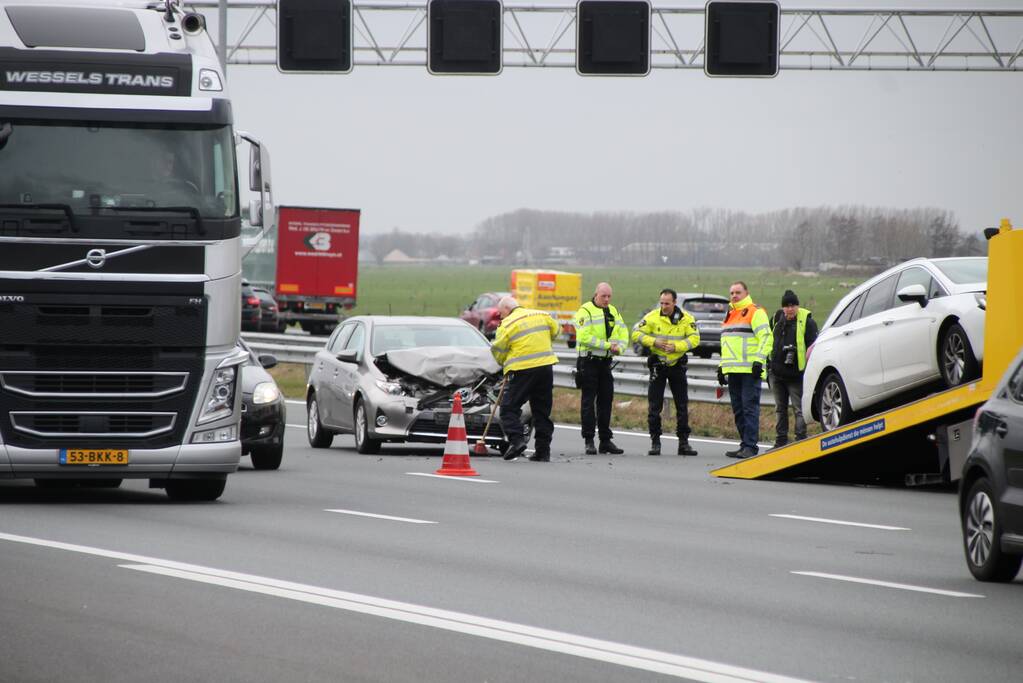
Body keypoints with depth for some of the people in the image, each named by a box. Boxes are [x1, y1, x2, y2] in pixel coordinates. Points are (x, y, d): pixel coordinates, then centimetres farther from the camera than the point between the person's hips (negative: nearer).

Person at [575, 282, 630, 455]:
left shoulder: (613, 312, 13)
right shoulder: (585, 311, -9)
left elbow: (623, 334, 10)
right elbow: (585, 337, -20)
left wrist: (619, 347, -12)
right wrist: (607, 345, -20)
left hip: (605, 362, 6)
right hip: (589, 361, -6)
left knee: (606, 400, 9)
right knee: (589, 402, -4)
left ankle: (605, 440, 15)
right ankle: (589, 441, -3)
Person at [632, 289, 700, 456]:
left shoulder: (686, 319, -6)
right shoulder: (652, 317, -9)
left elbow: (694, 338, -8)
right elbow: (636, 334, -8)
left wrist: (676, 346, -22)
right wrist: (654, 342, -21)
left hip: (678, 364, 1)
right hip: (658, 365, -1)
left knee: (682, 405, 4)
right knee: (654, 406, -2)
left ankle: (683, 442, 11)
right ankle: (655, 441, 6)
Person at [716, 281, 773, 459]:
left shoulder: (755, 312, -4)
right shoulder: (730, 315, 23)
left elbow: (766, 337, -12)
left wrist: (759, 361, -19)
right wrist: (722, 366, 27)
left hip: (750, 371, -9)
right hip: (733, 371, 9)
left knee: (750, 409, -11)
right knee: (738, 410, 8)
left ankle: (750, 446, -13)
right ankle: (745, 445, 13)